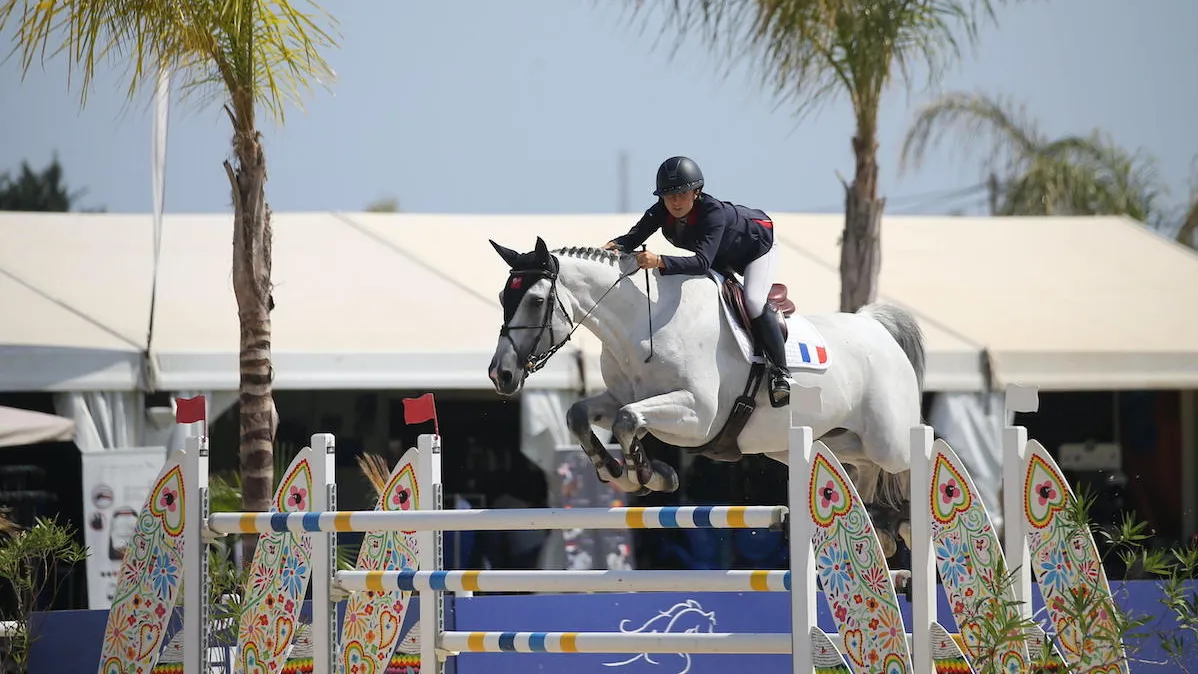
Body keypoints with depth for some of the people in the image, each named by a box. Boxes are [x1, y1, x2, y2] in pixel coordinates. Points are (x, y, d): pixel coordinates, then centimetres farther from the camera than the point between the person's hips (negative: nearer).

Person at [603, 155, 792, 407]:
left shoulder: (712, 212, -44)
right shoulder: (662, 212, -26)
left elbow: (702, 261, -54)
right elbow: (634, 237, -28)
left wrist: (660, 261, -67)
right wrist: (615, 245, -51)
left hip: (757, 244, -8)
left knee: (753, 301, -26)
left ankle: (781, 373, -15)